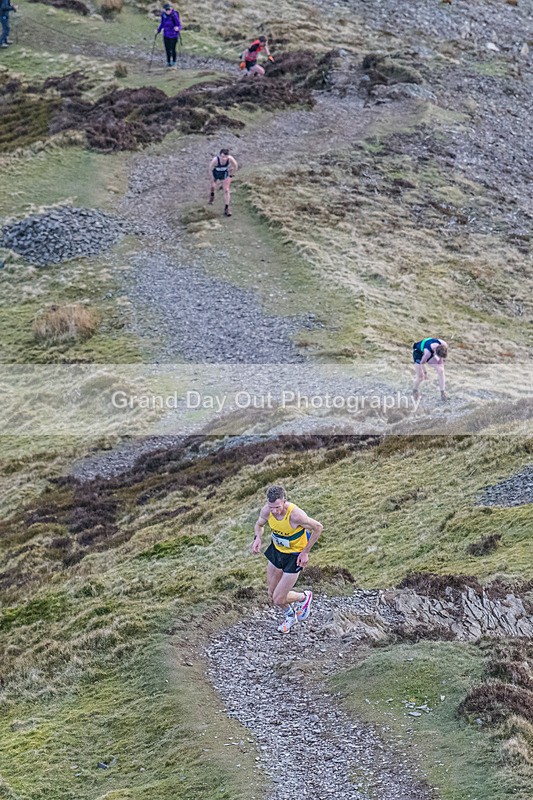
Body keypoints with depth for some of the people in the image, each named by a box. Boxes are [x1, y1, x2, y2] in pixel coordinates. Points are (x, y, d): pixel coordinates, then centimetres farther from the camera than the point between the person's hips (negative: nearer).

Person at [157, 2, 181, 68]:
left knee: (173, 49, 5)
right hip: (166, 35, 4)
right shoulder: (163, 14, -6)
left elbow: (179, 25, -20)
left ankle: (174, 62, 26)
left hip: (173, 35, -4)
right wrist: (158, 30, 9)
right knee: (167, 49, 11)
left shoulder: (174, 15, -23)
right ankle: (168, 62, 29)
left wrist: (177, 28, -42)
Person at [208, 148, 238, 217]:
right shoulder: (215, 160, -40)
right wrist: (212, 181, -18)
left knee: (226, 190, -3)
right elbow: (210, 170, -24)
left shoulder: (230, 159, -34)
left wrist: (230, 176, -4)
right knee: (213, 186, 23)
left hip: (224, 174, 1)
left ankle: (226, 208, 4)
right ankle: (212, 195, 59)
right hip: (215, 174, -1)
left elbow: (235, 166, -13)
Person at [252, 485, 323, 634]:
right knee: (272, 594, 15)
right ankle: (290, 616, 45)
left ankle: (304, 597, 28)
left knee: (279, 599, -4)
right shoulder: (266, 511, -20)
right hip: (276, 550, 5)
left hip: (294, 556, -5)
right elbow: (259, 524, 5)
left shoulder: (295, 515, -36)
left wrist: (305, 552, -15)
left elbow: (318, 527, -19)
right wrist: (257, 538, -17)